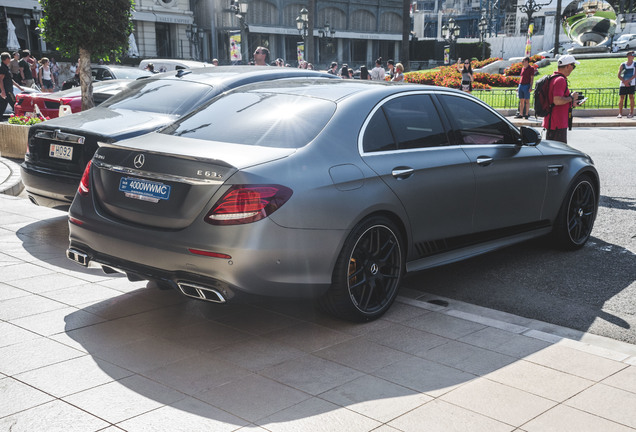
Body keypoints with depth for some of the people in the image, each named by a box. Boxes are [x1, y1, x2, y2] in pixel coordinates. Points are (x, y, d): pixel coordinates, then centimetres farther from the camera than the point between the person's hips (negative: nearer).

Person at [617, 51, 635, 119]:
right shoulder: (623, 65, 7)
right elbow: (619, 75, 3)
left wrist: (628, 80, -16)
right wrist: (624, 82, -10)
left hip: (631, 83, -1)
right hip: (623, 84, 1)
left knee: (631, 96, -4)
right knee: (622, 98, -2)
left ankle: (631, 112, 1)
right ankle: (620, 113, 2)